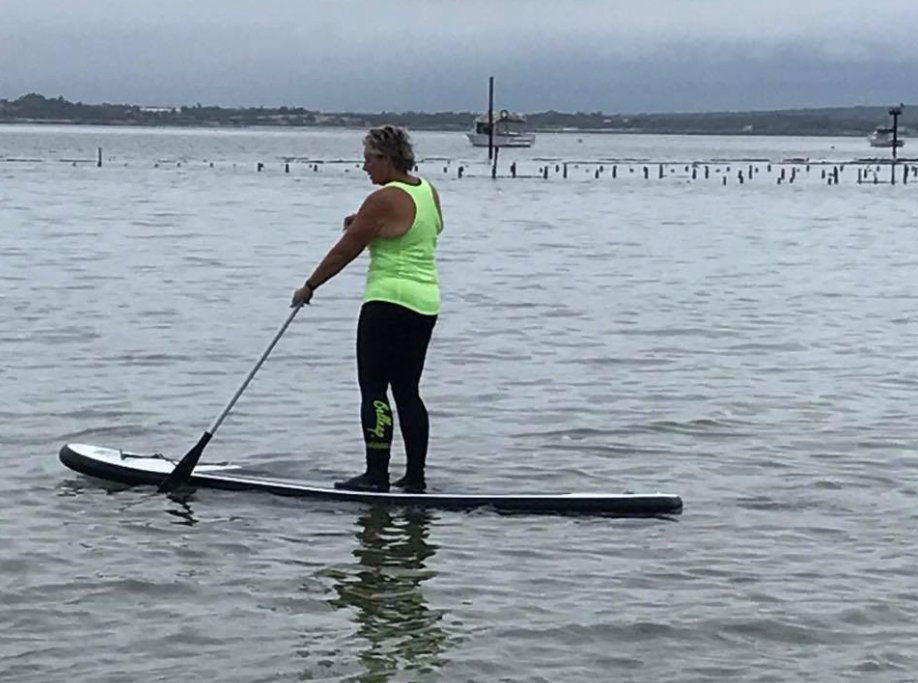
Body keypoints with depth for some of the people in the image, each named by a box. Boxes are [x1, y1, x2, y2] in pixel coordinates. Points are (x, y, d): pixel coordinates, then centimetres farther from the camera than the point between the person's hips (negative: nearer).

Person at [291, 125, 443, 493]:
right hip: (427, 302, 9)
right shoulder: (428, 191, 11)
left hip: (389, 301, -9)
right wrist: (364, 225, 15)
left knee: (374, 389, -5)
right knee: (407, 391, 12)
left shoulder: (383, 200, -14)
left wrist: (309, 287, 2)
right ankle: (415, 476, 12)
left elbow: (345, 251, -9)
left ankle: (376, 474, -9)